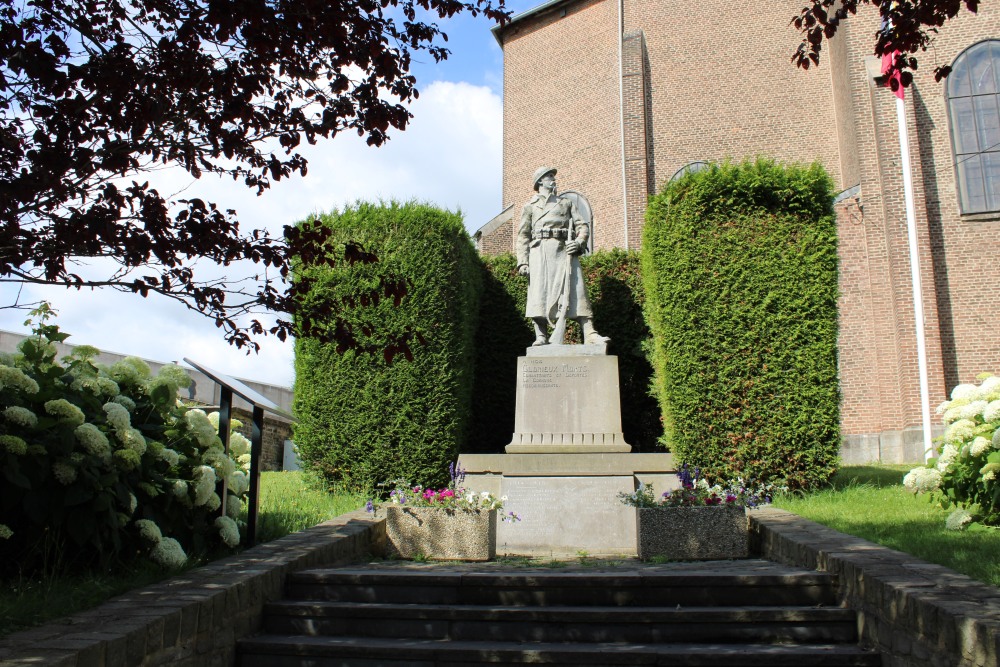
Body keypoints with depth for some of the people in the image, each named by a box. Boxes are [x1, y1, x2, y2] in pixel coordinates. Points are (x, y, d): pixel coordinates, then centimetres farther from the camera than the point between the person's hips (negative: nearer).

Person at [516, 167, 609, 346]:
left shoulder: (567, 202, 27)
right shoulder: (530, 206, 21)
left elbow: (582, 225, 17)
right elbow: (523, 236, 13)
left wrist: (579, 242, -5)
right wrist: (522, 261, -1)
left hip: (565, 250, 1)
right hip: (541, 249, -1)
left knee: (576, 290, -10)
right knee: (539, 291, -12)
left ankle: (590, 335, -18)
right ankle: (541, 336, -13)